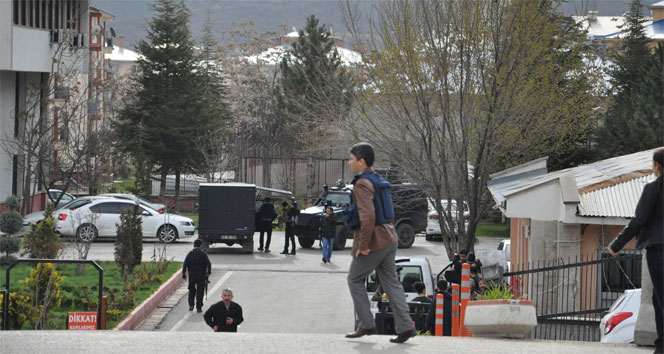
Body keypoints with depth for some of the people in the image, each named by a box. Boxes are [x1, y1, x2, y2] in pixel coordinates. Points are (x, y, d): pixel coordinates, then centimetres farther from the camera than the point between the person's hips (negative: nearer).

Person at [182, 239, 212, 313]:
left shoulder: (190, 254, -1)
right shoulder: (203, 254, -4)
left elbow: (185, 264, -4)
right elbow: (209, 264, -7)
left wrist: (184, 273, 1)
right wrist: (208, 272, 2)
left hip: (192, 274, 1)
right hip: (201, 275, -1)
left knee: (191, 290, 19)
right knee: (200, 291, 5)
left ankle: (191, 305, 9)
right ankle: (199, 308, 3)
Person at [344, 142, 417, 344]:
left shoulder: (362, 184, -16)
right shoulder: (378, 182, 16)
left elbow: (368, 216, -27)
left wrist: (363, 245, -22)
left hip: (373, 242, -9)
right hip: (389, 240, 9)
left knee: (355, 280, 5)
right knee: (391, 282, 7)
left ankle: (366, 324, 4)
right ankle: (405, 327, 1)